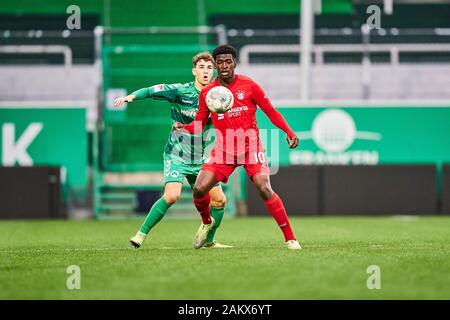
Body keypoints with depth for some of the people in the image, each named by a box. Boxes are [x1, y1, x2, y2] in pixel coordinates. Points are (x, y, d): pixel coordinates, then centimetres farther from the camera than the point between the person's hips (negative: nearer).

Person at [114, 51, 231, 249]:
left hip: (201, 159, 5)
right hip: (177, 154, -5)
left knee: (219, 200, 2)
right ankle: (141, 234, -12)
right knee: (171, 195, -24)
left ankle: (209, 241, 23)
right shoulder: (181, 91, -11)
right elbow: (152, 91, -20)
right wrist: (132, 96, -37)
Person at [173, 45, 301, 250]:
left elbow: (271, 112, 1)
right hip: (223, 149, 3)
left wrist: (290, 133, -12)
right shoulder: (207, 93, 3)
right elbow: (199, 124, 9)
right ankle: (207, 222, 24)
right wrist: (183, 127, -13)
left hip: (250, 146, -2)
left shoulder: (248, 86, -4)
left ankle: (290, 238, -13)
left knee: (264, 189, -21)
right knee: (199, 189, -11)